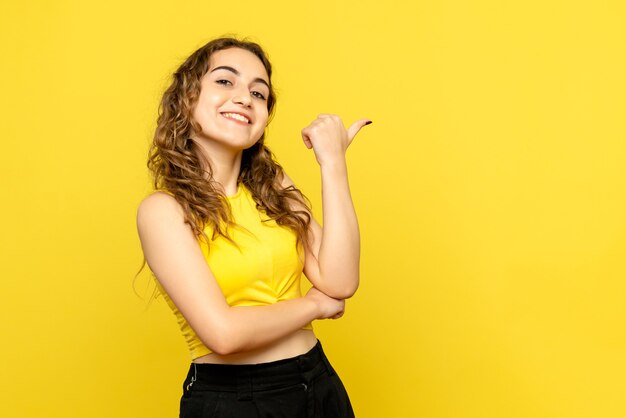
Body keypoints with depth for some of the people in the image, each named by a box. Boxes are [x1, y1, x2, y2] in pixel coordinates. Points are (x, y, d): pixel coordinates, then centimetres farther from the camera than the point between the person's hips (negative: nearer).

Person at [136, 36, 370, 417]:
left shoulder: (274, 186, 4)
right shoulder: (163, 208, -12)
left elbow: (340, 283, -9)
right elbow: (223, 332, -22)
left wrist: (333, 162, -10)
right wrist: (315, 304, -8)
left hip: (320, 385, 5)